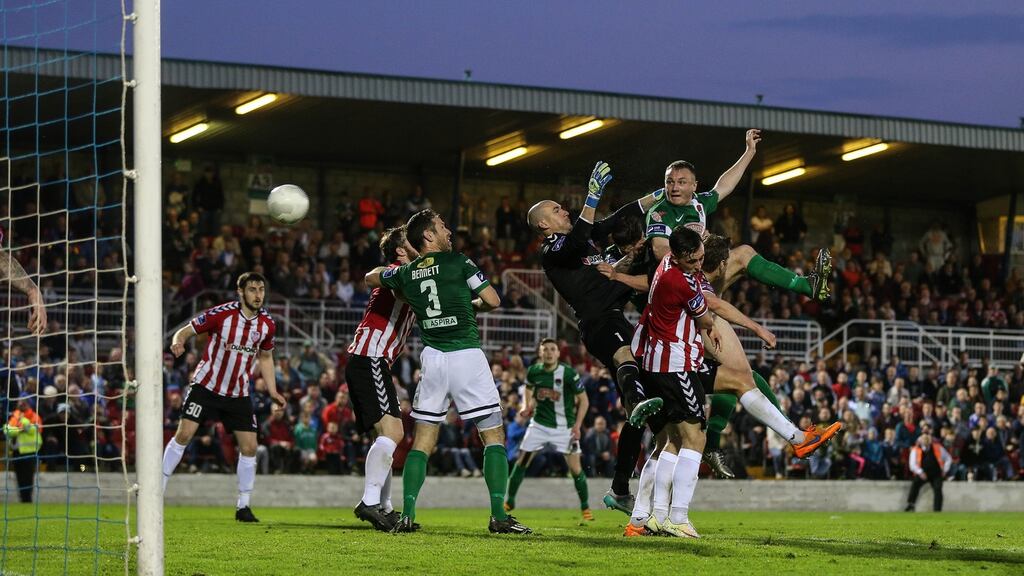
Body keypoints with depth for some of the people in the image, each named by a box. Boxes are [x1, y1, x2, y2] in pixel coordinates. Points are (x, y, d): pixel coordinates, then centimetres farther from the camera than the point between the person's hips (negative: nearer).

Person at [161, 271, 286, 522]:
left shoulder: (267, 324, -2)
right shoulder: (220, 314, -16)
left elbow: (265, 357, 15)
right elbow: (185, 331, -10)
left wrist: (273, 392, 8)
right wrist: (178, 343, -33)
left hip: (239, 394, 4)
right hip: (206, 385, -4)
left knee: (249, 447, -4)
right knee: (184, 434, -14)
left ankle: (243, 506, 9)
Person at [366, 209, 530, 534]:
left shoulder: (406, 273, 9)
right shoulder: (457, 262, -3)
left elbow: (371, 277, 28)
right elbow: (493, 300, 0)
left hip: (433, 358, 4)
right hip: (467, 356, -4)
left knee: (422, 442, 10)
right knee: (494, 436, 1)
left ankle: (407, 515, 0)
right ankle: (499, 516, -8)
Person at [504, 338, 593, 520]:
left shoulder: (569, 373, -16)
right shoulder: (534, 371, -6)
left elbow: (583, 400, -7)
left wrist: (577, 425, -15)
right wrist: (526, 406, 2)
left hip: (564, 427, -3)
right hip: (539, 423, 3)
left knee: (575, 468, -6)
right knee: (522, 461, 0)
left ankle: (585, 507, 11)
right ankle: (509, 501, 15)